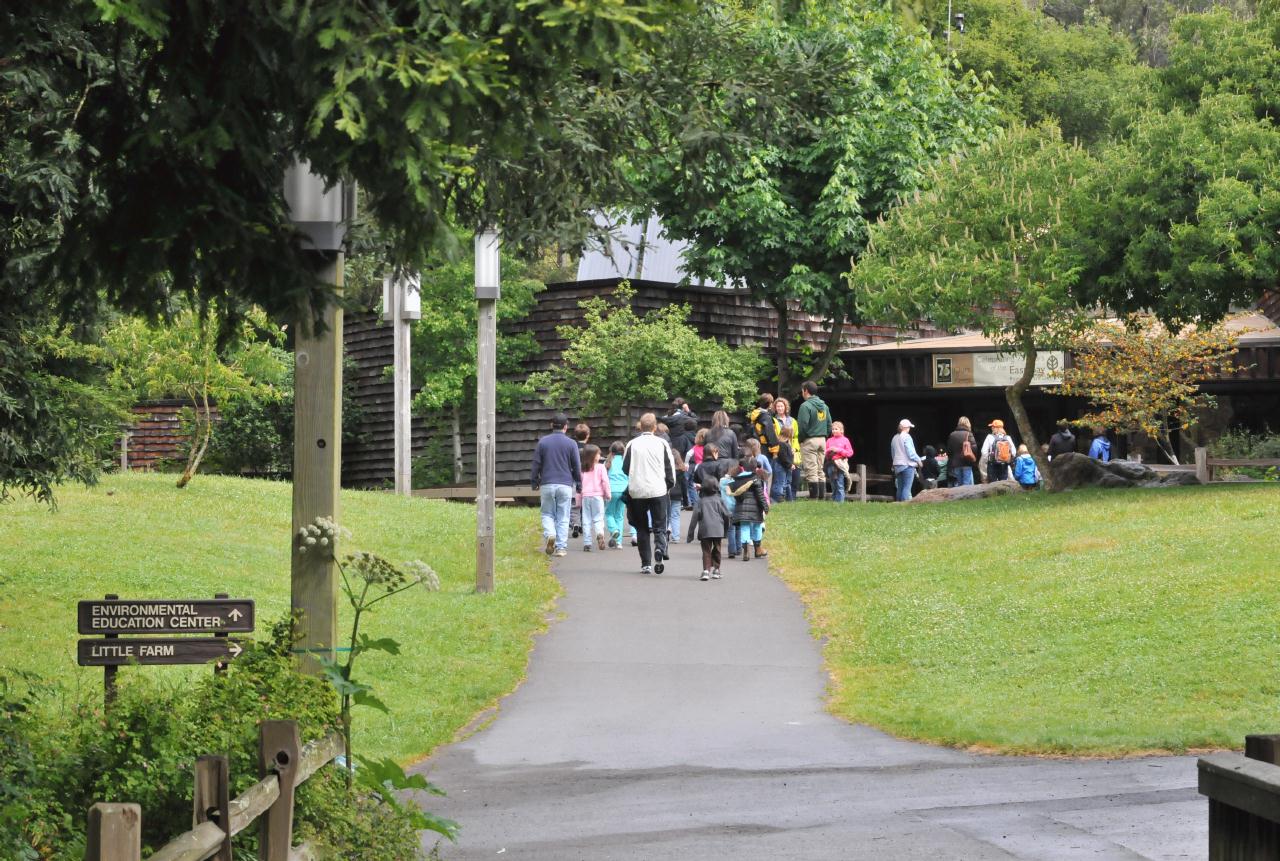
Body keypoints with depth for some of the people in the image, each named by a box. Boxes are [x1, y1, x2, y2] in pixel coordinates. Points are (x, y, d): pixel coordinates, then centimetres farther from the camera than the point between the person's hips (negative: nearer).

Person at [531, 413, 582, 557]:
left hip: (547, 484, 0)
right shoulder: (571, 444, 0)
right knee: (563, 518, 3)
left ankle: (549, 534, -17)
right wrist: (579, 485, 13)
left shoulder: (542, 442, 3)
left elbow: (536, 464, 4)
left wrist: (534, 482, 13)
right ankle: (561, 547, 0)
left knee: (547, 514, 11)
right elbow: (577, 467, 4)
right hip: (565, 485, 0)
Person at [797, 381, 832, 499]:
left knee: (811, 471, -5)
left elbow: (803, 426, -16)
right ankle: (822, 495, 10)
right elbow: (829, 425, 13)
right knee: (820, 470, 12)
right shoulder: (824, 406, 12)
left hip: (809, 440, -7)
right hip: (822, 440, 7)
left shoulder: (805, 406, -12)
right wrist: (824, 436, 17)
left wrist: (800, 440, -4)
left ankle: (814, 496, -7)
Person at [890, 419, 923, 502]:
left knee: (900, 488, 12)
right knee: (907, 488, -9)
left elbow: (893, 453, 17)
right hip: (908, 464, -8)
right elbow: (911, 453, -13)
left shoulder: (895, 438, 11)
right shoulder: (906, 437, -11)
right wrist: (918, 460, -1)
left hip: (897, 465, 8)